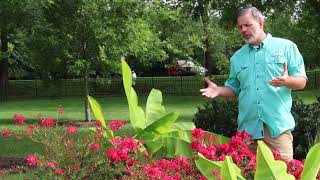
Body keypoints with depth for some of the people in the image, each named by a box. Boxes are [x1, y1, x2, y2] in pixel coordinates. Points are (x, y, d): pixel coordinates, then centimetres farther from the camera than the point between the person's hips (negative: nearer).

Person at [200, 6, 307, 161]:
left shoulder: (286, 47, 5)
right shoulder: (237, 57, 17)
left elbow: (301, 82, 2)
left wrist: (287, 81, -19)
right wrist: (218, 91, 2)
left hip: (277, 126, -4)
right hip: (247, 128, 4)